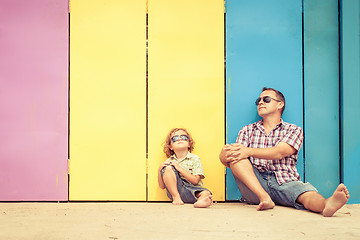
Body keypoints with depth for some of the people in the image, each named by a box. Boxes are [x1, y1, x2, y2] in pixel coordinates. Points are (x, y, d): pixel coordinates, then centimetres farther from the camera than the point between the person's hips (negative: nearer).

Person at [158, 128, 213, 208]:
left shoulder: (195, 159, 4)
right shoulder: (169, 161, 8)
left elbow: (195, 181, -9)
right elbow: (162, 186, 7)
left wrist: (179, 168, -14)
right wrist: (159, 170, -10)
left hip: (192, 192, -1)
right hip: (174, 190, 1)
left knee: (206, 193, -32)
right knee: (168, 168, -18)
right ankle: (176, 197, -21)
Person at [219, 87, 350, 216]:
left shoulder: (294, 130, 13)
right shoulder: (247, 131, 20)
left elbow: (279, 152, -8)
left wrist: (249, 151, -24)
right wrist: (227, 152, -19)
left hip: (284, 182, -1)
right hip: (253, 186, 2)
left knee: (307, 193, -33)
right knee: (227, 152, -21)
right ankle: (264, 198, -34)